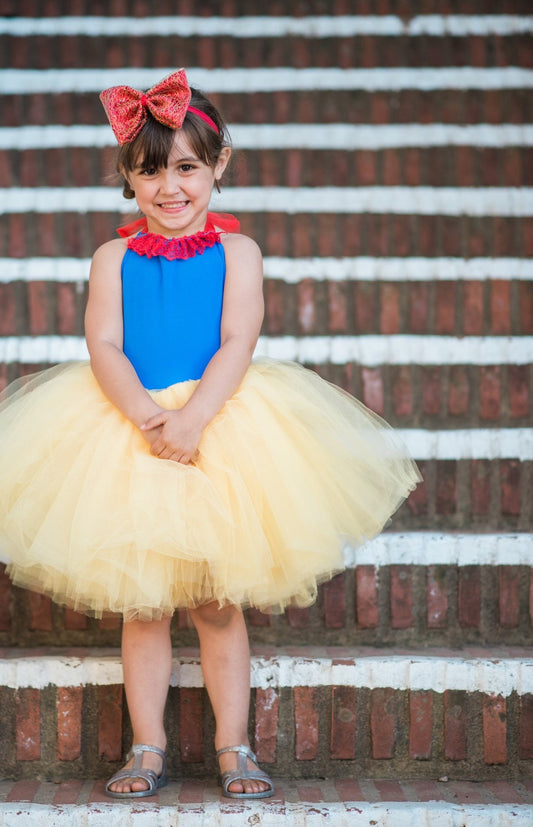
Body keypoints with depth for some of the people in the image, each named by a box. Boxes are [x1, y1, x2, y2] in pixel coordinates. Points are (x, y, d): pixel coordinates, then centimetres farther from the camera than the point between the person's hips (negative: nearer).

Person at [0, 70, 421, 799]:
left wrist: (191, 418, -24)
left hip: (220, 430, -1)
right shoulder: (115, 257, 3)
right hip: (130, 433, 1)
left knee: (218, 603, 6)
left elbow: (236, 346, -10)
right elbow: (104, 349, -6)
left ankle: (234, 748, 16)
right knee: (142, 604, 7)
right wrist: (145, 413, -23)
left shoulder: (235, 252, 0)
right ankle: (148, 750, 17)